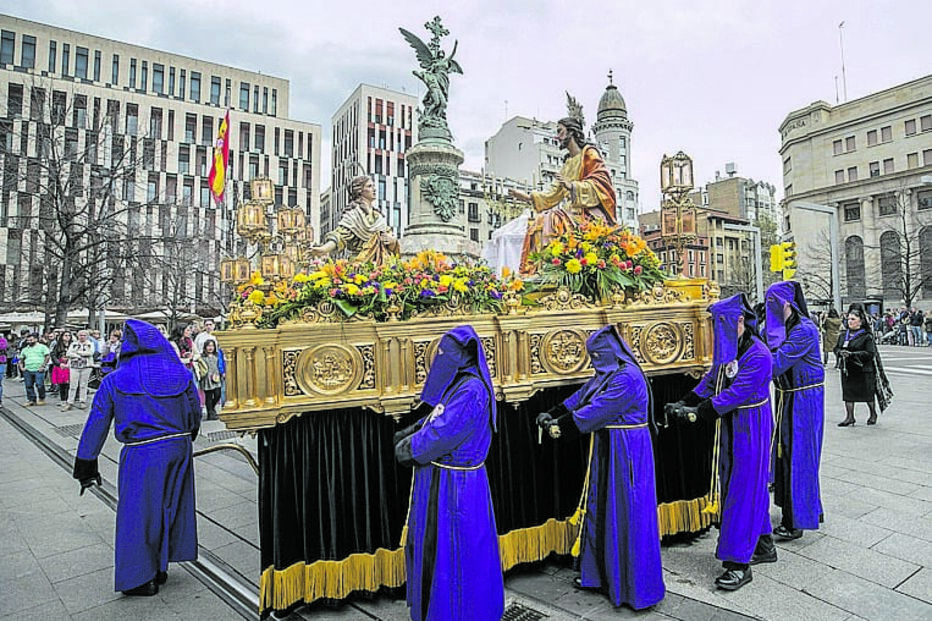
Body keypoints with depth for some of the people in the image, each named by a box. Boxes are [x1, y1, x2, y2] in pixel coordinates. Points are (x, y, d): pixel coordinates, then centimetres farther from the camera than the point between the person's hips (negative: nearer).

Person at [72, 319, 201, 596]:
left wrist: (86, 466, 9)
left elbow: (96, 424, -1)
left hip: (142, 455, -3)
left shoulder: (114, 381, -5)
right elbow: (195, 412, 9)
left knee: (138, 514, 11)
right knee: (172, 507, 18)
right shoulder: (181, 374, 0)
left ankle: (141, 579, 23)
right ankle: (159, 568, 34)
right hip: (179, 448, 4)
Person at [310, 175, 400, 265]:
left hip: (384, 260, 5)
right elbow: (340, 234, -14)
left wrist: (391, 239, -4)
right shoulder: (354, 213, -3)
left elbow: (388, 233, 20)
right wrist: (324, 249, -31)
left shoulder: (376, 213, 15)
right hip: (366, 261, -5)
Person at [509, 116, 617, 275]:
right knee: (538, 223, -14)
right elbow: (555, 193, 23)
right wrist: (529, 197, 16)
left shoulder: (589, 154, 3)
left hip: (588, 211, -7)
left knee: (554, 220, -31)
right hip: (571, 208, 7)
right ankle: (533, 268, -24)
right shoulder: (568, 163, 25)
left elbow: (599, 182, -10)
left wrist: (572, 186, -24)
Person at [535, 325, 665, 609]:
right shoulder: (606, 374, 11)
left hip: (626, 452, -10)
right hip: (607, 449, 10)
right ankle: (600, 572, 30)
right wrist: (551, 415, 0)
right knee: (601, 506, 15)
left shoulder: (628, 377, -20)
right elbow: (580, 397, 10)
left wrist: (562, 426, -19)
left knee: (626, 512, -1)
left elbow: (597, 409, -24)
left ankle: (636, 584, 15)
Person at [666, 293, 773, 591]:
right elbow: (712, 379, 10)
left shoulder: (758, 355, -21)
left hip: (750, 431, -9)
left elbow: (735, 393, -26)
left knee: (743, 491, -3)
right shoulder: (728, 349, 6)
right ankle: (764, 545, 35)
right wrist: (685, 402, -1)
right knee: (751, 486, 18)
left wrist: (698, 411, -27)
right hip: (730, 428, 9)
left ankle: (739, 564, 6)